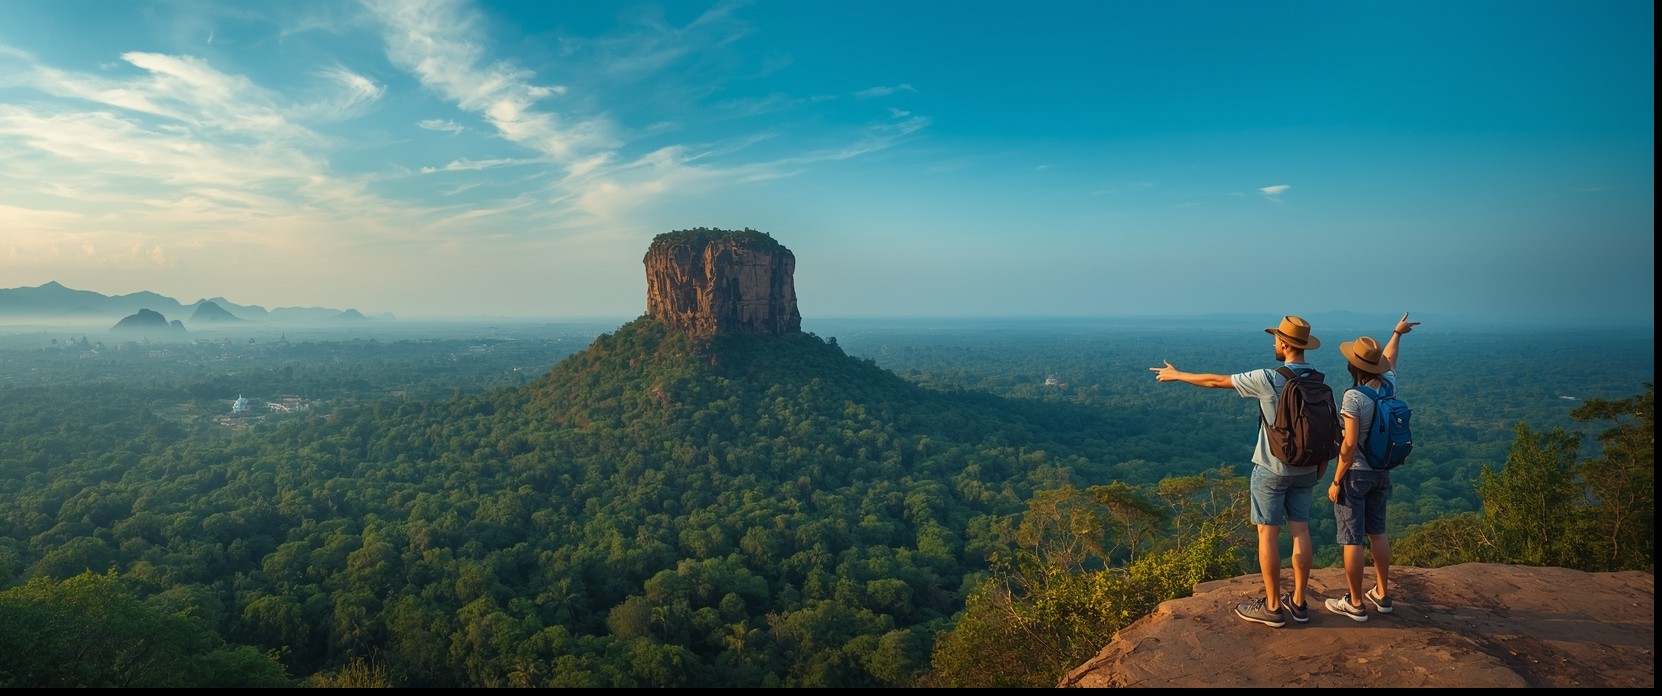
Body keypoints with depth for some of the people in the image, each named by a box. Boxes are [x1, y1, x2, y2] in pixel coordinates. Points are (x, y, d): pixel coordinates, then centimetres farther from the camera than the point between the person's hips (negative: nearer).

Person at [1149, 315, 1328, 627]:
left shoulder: (1269, 379, -18)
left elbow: (1216, 381, -10)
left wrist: (1177, 375, 3)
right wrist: (1320, 467, 19)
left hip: (1272, 469, -6)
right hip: (1305, 469, 7)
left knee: (1268, 533, 2)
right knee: (1300, 531, 11)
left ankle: (1272, 606, 8)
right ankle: (1298, 602, 20)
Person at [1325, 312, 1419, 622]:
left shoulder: (1354, 397, -23)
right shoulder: (1388, 385, -2)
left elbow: (1350, 445, -23)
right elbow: (1390, 358, 21)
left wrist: (1336, 481, -15)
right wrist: (1397, 333, 40)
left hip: (1355, 473, -8)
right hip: (1381, 471, 8)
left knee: (1351, 540, 1)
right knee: (1377, 533, 19)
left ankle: (1354, 604, 9)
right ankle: (1382, 595, 29)